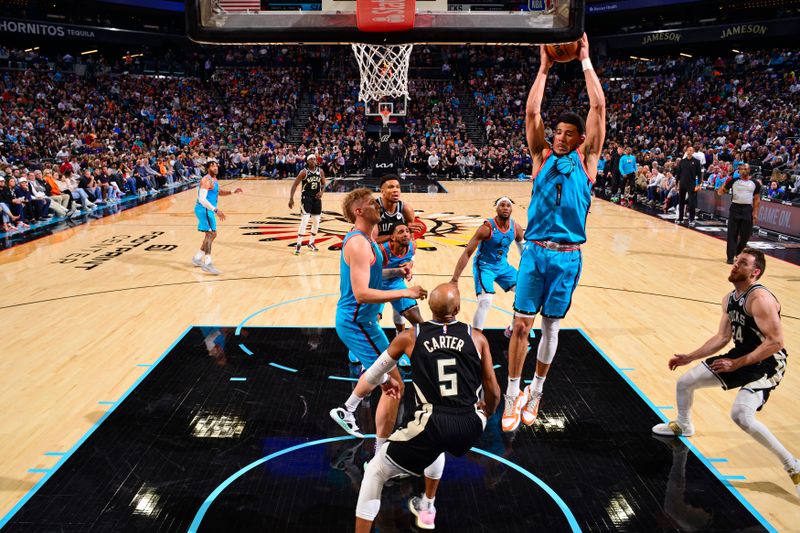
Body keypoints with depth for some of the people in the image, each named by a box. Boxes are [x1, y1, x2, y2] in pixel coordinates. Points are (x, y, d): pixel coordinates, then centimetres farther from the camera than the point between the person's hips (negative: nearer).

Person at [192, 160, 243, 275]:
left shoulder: (214, 180, 13)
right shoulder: (206, 180, -17)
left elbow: (219, 192, 31)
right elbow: (202, 199, -27)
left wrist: (232, 192, 16)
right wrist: (216, 210, -32)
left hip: (208, 210, 10)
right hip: (204, 209, -10)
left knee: (212, 234, 18)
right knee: (210, 234, -16)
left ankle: (197, 258, 28)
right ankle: (208, 263, -19)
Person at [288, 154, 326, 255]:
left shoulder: (320, 171, 1)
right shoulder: (304, 172, -12)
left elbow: (324, 183, 13)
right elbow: (295, 185, -11)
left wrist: (321, 192, -8)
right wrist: (291, 199, -18)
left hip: (316, 198, 5)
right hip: (306, 198, -5)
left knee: (316, 222, 9)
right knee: (304, 221, -13)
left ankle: (311, 243, 25)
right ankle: (298, 244, -5)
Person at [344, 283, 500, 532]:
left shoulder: (410, 337, 5)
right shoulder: (477, 338, 7)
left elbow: (373, 375, 19)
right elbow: (493, 391, 12)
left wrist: (385, 382, 43)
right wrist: (487, 412, 35)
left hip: (432, 425, -3)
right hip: (470, 425, 4)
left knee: (374, 473, 17)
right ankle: (427, 509, 54)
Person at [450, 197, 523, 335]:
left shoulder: (516, 228, -8)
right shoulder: (487, 227, -24)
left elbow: (523, 250, 13)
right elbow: (467, 253, -25)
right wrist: (455, 279, -28)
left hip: (503, 265, 6)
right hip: (484, 266, -6)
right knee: (485, 302, -25)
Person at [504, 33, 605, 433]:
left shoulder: (585, 160, 6)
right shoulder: (542, 157, 8)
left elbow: (598, 107, 0)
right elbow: (531, 113, 0)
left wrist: (585, 61, 2)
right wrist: (544, 69, 1)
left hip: (568, 256, 0)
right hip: (534, 252, 1)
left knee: (551, 325, 9)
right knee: (521, 323, 0)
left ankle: (535, 392, 25)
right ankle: (512, 396, 11)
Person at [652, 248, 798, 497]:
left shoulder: (760, 299, -24)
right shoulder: (729, 299, 5)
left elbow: (775, 341, -27)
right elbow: (722, 338, 13)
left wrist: (737, 363, -24)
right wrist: (689, 357, 9)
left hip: (767, 363, -9)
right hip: (740, 355, 9)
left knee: (741, 415, -29)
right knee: (684, 382, 10)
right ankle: (683, 426, 41)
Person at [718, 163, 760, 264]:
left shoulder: (755, 183, 3)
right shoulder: (733, 181, 1)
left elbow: (757, 199, 7)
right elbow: (720, 193, 3)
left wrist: (755, 213, -1)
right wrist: (725, 184, -16)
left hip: (748, 209, 1)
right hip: (735, 208, -1)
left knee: (745, 235, 4)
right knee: (732, 234, -5)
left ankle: (738, 253, 28)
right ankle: (730, 257, -1)